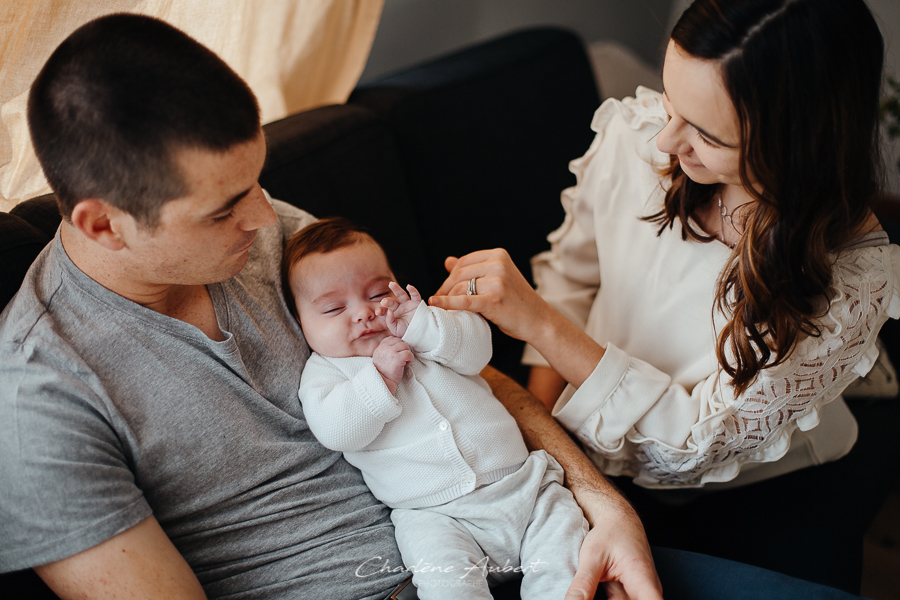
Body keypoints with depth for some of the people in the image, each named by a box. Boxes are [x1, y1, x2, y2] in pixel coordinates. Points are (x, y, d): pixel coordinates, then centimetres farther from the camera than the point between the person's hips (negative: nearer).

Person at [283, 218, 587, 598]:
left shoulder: (423, 324, 18)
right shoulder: (325, 370, 9)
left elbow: (476, 349, 1)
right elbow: (335, 431, -9)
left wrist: (422, 324, -12)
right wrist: (379, 377, -15)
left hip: (520, 481, 3)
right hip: (436, 515, -3)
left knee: (562, 556, -14)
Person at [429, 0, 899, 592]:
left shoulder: (852, 277, -26)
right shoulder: (635, 132, -16)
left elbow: (701, 438, -23)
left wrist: (539, 322, -30)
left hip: (756, 491, -1)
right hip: (596, 456, 2)